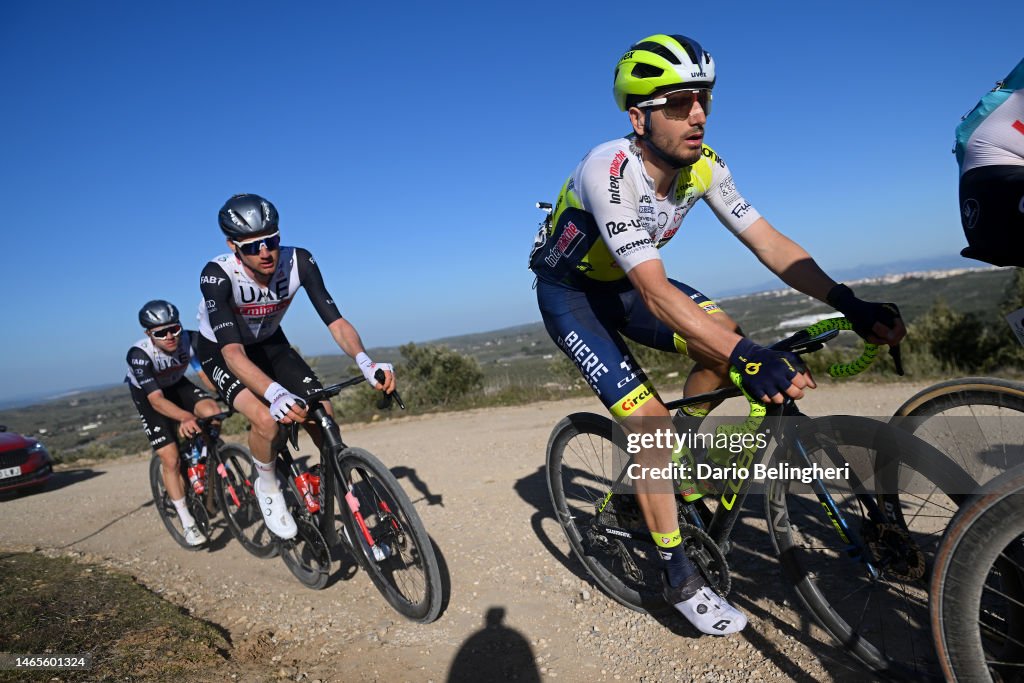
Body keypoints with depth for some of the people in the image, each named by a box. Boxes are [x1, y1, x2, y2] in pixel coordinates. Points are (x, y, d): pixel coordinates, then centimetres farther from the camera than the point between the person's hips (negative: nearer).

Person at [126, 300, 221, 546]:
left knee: (213, 412, -29)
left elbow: (206, 373, -32)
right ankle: (188, 523, 1)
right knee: (170, 458, -11)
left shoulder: (190, 339, -29)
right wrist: (186, 417, -61)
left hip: (178, 385, 3)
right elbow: (156, 399, -43)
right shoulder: (139, 354, -36)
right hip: (148, 395, -3)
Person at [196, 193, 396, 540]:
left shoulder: (299, 261, -26)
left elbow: (335, 321, -29)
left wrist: (365, 362, -49)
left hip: (270, 343, 3)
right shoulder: (217, 275, -34)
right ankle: (268, 487, 1)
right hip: (220, 352, -3)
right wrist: (275, 393, -61)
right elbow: (233, 351, -43)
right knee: (267, 419, -30)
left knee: (323, 414, -15)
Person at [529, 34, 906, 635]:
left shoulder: (703, 164, -12)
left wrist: (850, 304, -24)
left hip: (622, 281, 6)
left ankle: (682, 466, 7)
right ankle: (681, 579, 1)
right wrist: (751, 358, -48)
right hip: (569, 291, -6)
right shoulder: (609, 170, -33)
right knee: (649, 418, -18)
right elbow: (655, 293, -41)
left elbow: (769, 241, -12)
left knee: (724, 336, -16)